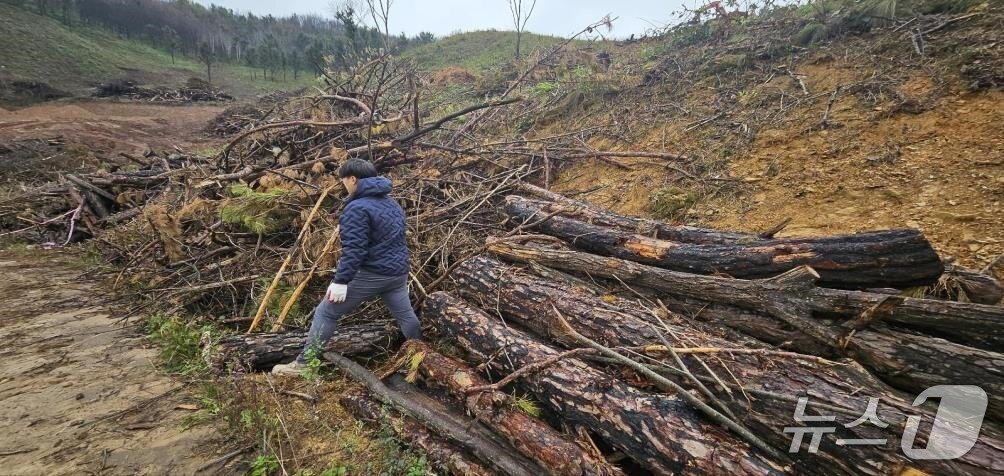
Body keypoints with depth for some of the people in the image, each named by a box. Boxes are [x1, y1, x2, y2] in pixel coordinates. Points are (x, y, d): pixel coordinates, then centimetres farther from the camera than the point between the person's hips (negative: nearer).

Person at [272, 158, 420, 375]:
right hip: (398, 272, 8)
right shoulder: (393, 203, 14)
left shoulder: (357, 208, -14)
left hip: (370, 274, -8)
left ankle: (303, 363, 6)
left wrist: (341, 280, -21)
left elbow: (354, 249, -22)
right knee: (406, 315, 20)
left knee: (326, 312, 2)